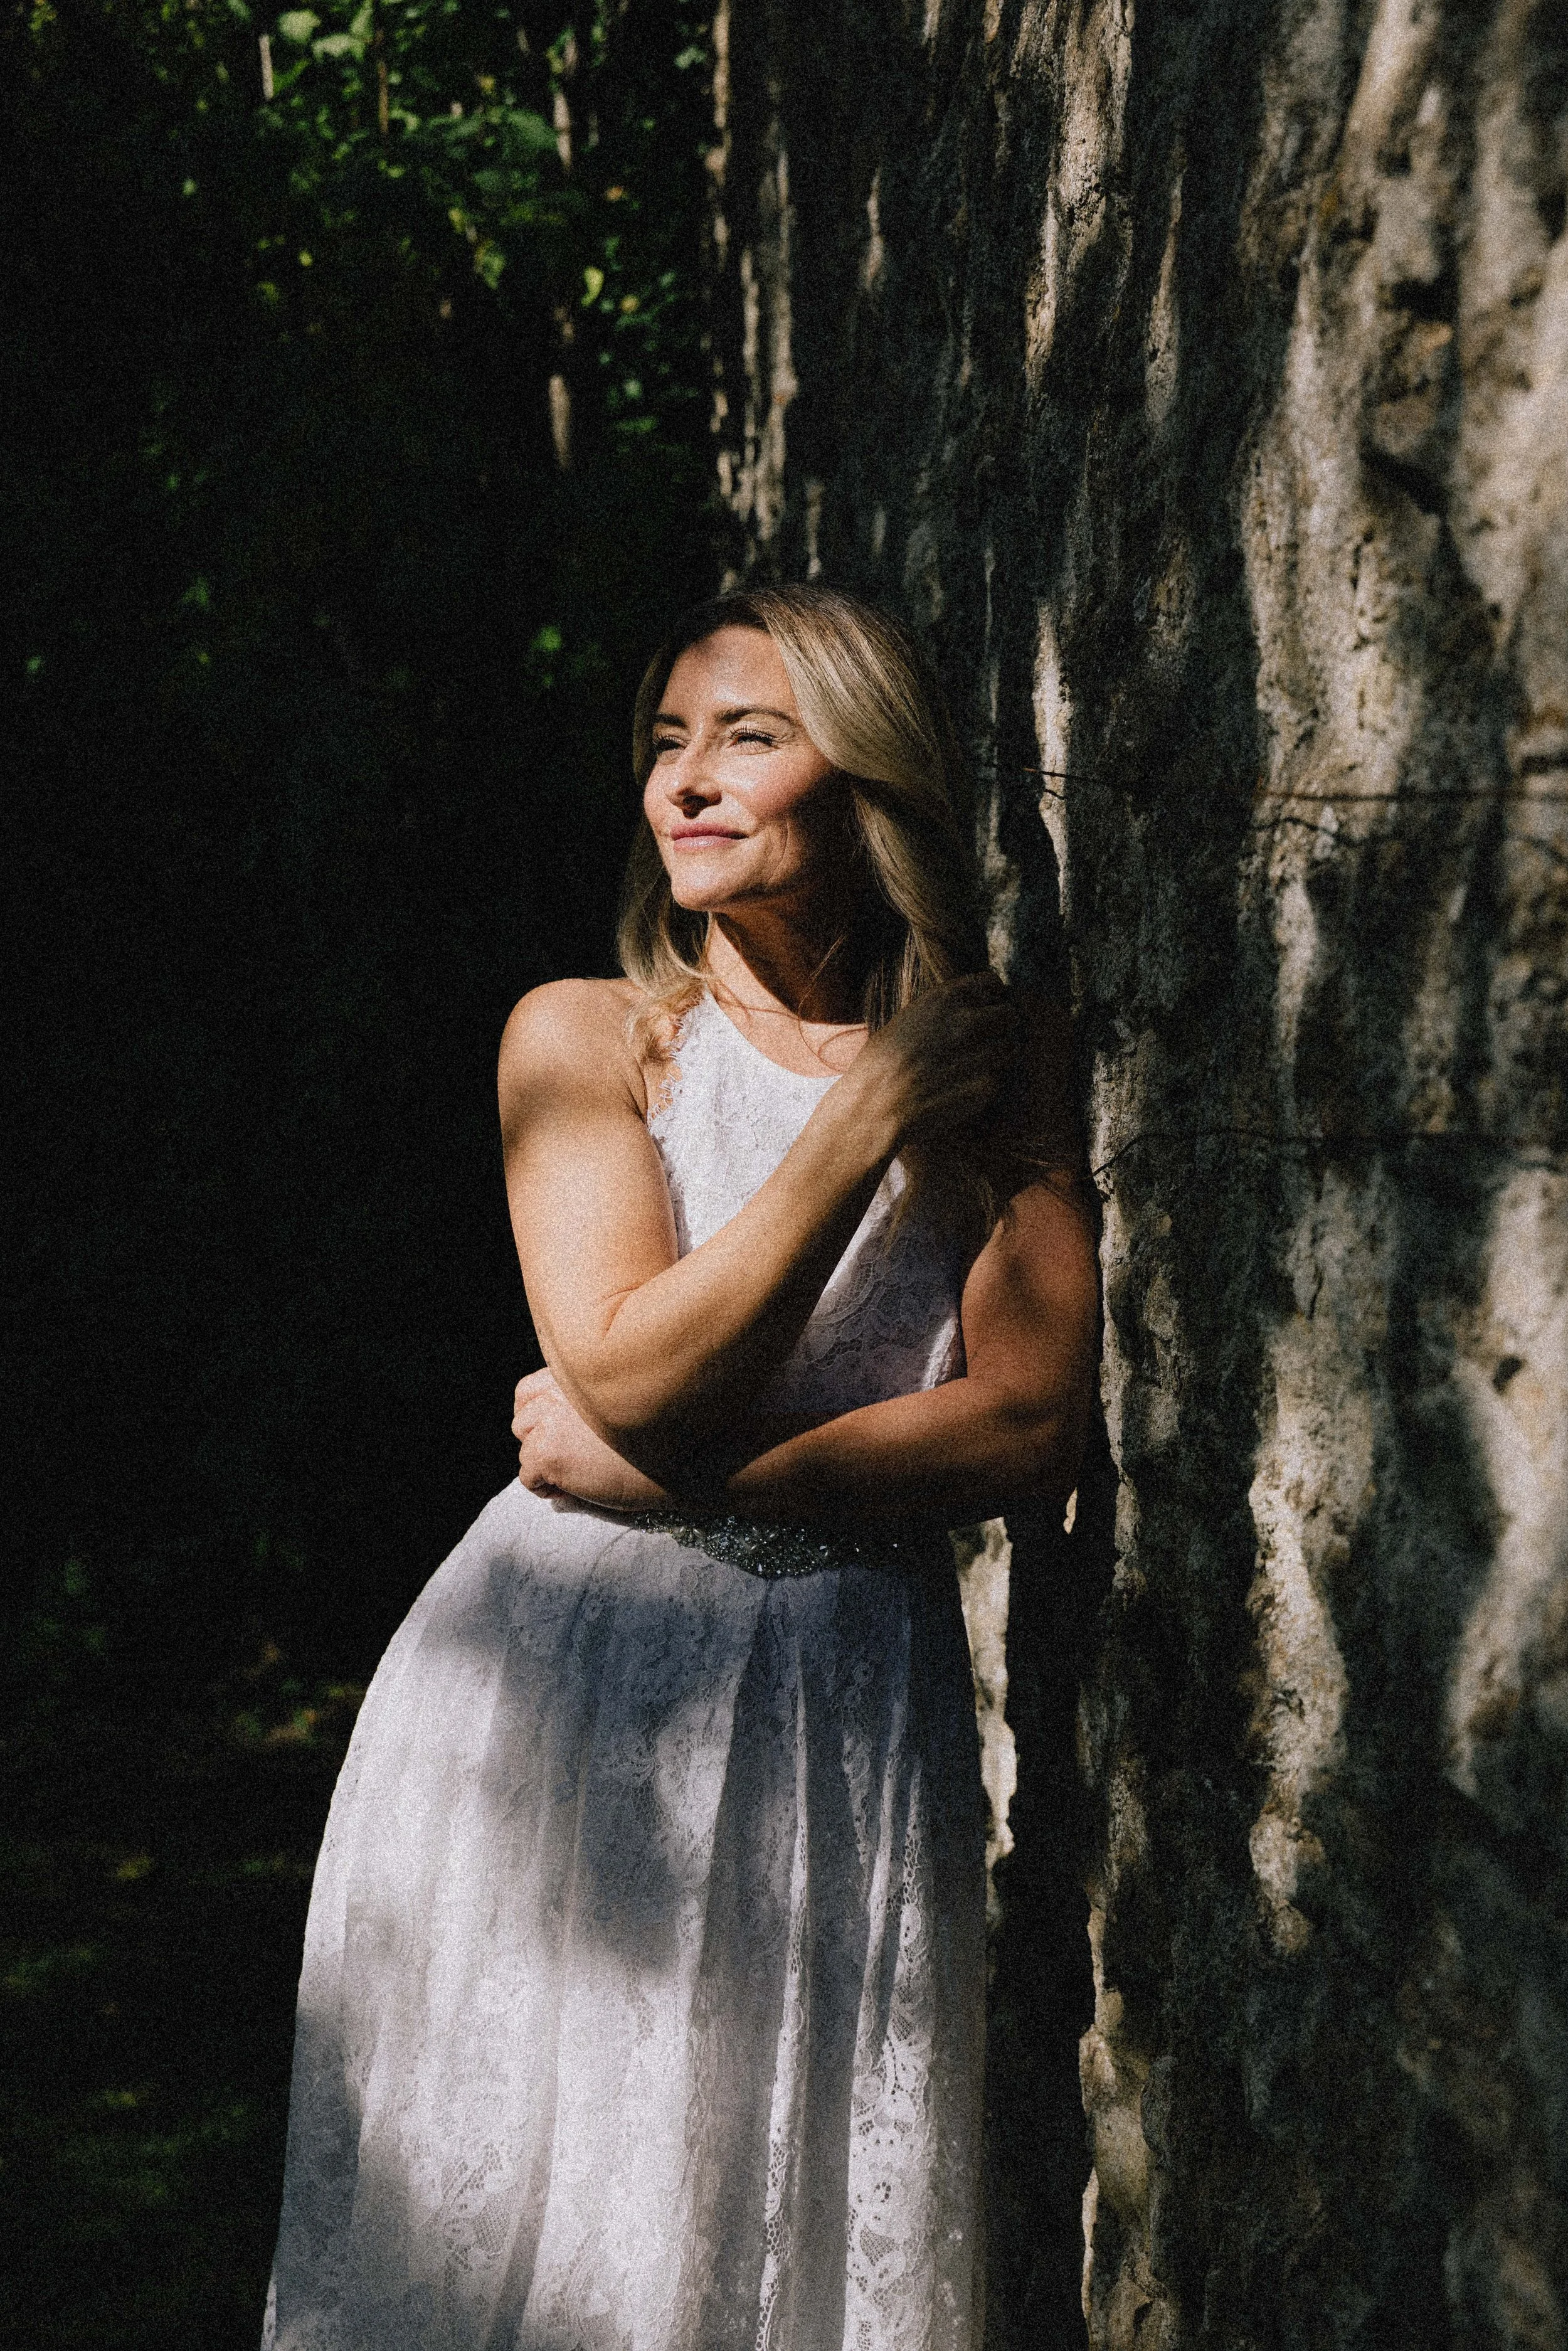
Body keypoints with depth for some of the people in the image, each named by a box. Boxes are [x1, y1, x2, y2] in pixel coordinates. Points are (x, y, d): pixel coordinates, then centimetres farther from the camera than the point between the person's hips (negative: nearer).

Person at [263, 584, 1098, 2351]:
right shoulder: (584, 1040, 0)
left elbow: (1034, 1420, -6)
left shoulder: (997, 1066, 4)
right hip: (566, 1690, -1)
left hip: (850, 1707, 1)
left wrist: (677, 1476, -12)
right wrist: (864, 1124, -12)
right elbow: (633, 1366, -13)